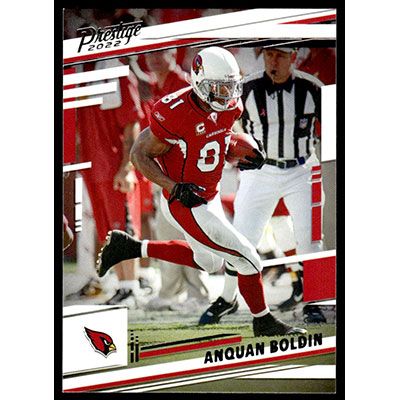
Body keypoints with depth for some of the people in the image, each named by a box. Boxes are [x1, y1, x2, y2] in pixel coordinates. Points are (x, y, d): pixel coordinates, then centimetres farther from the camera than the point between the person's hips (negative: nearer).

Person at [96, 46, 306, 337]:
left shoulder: (230, 107, -7)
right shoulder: (176, 114, -29)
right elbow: (139, 154, -19)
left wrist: (242, 157, -4)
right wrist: (175, 187, -29)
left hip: (210, 196, 9)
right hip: (184, 205, -9)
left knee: (210, 261, 27)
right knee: (247, 257, -4)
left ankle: (131, 247, 31)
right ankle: (264, 322, 19)